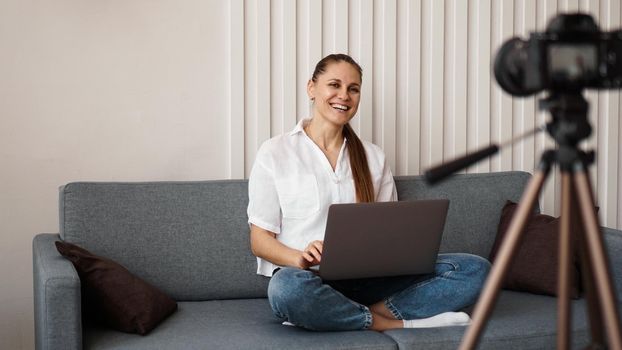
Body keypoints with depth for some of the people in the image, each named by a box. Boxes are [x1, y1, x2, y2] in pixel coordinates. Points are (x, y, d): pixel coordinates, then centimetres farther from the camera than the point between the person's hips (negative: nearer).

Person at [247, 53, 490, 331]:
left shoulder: (373, 157, 18)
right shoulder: (275, 152, 6)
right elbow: (260, 240, 1)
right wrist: (300, 258, -21)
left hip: (366, 280, 4)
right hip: (309, 278, -4)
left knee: (474, 269, -15)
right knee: (288, 287, -42)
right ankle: (398, 324, -20)